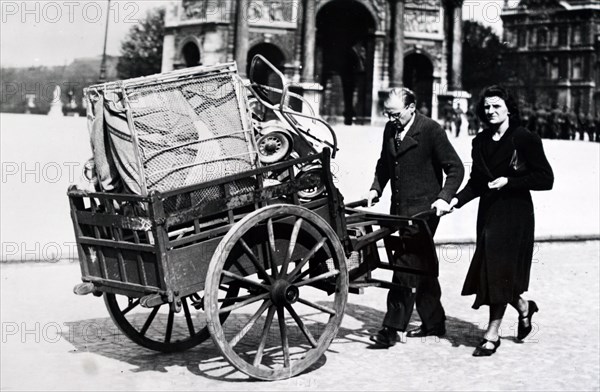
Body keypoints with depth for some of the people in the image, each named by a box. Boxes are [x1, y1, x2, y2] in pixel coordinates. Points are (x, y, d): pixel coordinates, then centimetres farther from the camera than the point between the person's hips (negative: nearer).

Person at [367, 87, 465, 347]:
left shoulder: (431, 130, -11)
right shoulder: (390, 129, 8)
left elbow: (455, 168, -9)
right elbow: (384, 163, 23)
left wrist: (444, 197, -20)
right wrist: (376, 188, 7)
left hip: (423, 209, -7)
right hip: (400, 208, 7)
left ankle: (393, 328, -8)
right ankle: (434, 323, 26)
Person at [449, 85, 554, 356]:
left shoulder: (525, 139, -8)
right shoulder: (480, 142, 10)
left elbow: (546, 179, -9)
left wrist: (509, 181, -17)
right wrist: (457, 200, -3)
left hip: (514, 214, -6)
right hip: (488, 211, 6)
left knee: (499, 270, -6)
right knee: (491, 270, 8)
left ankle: (492, 334, 4)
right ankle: (523, 306, 35)